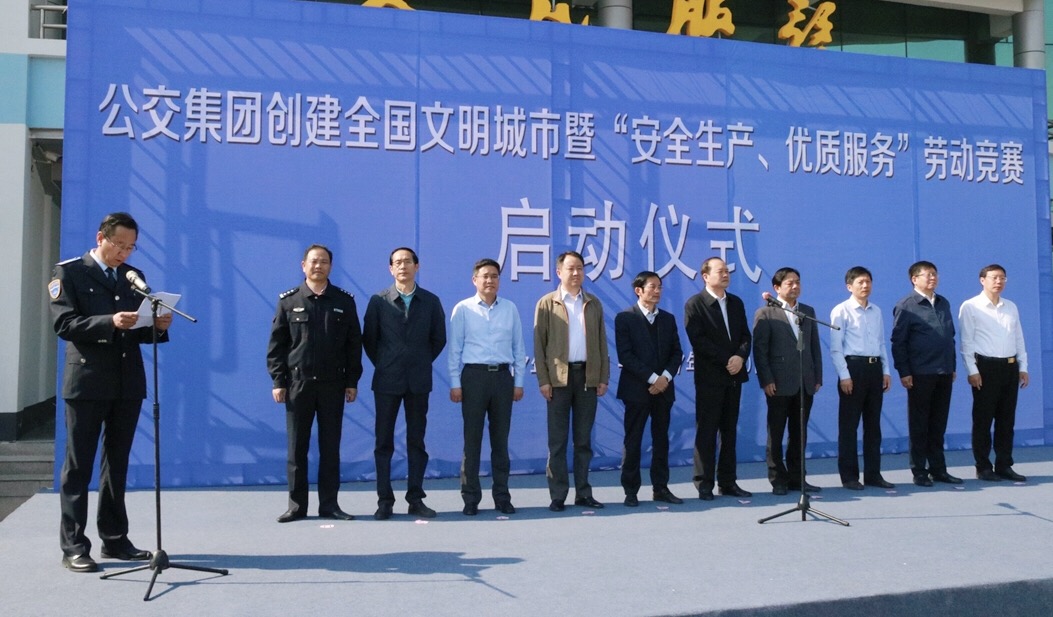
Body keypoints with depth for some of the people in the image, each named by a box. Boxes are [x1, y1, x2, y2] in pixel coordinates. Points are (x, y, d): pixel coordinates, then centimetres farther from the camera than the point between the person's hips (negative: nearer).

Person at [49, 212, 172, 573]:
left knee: (117, 465, 11)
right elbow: (64, 323, -11)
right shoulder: (69, 272, 1)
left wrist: (158, 327, -8)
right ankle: (73, 546, 8)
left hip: (128, 383, 5)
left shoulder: (134, 277, 14)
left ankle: (115, 540, 20)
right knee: (78, 466, 2)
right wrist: (109, 322, -24)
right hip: (87, 382, -5)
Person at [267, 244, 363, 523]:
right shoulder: (288, 301, 4)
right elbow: (276, 345, 3)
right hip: (298, 383, 0)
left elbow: (354, 343, 6)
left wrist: (352, 381, 2)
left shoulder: (344, 301, 6)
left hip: (333, 384, 1)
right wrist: (278, 381, -3)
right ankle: (296, 505, 13)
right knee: (297, 447, 4)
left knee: (330, 447, 5)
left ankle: (329, 504, 14)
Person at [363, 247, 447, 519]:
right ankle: (384, 501, 10)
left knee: (417, 441, 6)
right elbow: (369, 339, 5)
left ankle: (416, 499, 14)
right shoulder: (379, 301, 1)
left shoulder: (431, 301, 4)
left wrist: (422, 363, 7)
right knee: (384, 442, 2)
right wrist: (383, 364, 5)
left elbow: (438, 339, 10)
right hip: (387, 380, -1)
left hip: (418, 381, 1)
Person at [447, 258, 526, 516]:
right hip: (474, 375, -2)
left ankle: (502, 496, 17)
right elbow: (455, 349, 1)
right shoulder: (463, 309, 2)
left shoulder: (510, 308, 8)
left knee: (500, 439, 8)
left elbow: (518, 348, 10)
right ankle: (471, 498, 11)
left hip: (503, 376, 2)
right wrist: (455, 384, -3)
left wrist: (518, 382, 7)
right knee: (472, 439, 2)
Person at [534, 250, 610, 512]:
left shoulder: (593, 303, 12)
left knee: (584, 439, 9)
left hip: (588, 376, 3)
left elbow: (601, 342, 11)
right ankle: (557, 495, 8)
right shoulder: (547, 303, 2)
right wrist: (543, 380, -8)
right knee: (558, 439, 2)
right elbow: (539, 343, -1)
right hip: (559, 377, -3)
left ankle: (583, 493, 17)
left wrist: (603, 377, 4)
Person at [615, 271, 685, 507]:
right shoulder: (625, 318, -3)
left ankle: (661, 488, 16)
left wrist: (666, 376, -8)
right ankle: (631, 491, 7)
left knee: (661, 440, 9)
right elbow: (625, 355, -11)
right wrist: (652, 378, -15)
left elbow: (677, 352, 9)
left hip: (663, 388, 5)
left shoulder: (668, 319, 13)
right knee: (633, 441, 0)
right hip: (637, 389, -4)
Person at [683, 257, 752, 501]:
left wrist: (741, 357, -9)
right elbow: (698, 340, -13)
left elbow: (746, 335, 11)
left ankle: (728, 481, 15)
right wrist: (727, 360, -15)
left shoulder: (736, 303, 14)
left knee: (729, 432, 9)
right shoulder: (695, 304, -4)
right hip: (709, 377, -5)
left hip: (734, 376, 6)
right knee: (706, 432, -2)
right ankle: (704, 484, 5)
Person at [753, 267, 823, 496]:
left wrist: (818, 377, 7)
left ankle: (797, 478, 19)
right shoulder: (765, 314, -2)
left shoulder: (808, 312, 14)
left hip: (805, 384, 5)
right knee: (776, 434, 3)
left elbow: (815, 346, 13)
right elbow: (759, 350, -6)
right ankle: (778, 480, 12)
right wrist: (766, 380, -12)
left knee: (799, 434, 10)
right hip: (780, 384, -4)